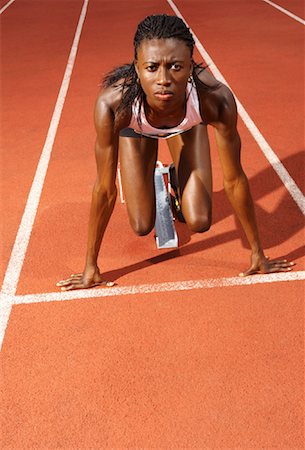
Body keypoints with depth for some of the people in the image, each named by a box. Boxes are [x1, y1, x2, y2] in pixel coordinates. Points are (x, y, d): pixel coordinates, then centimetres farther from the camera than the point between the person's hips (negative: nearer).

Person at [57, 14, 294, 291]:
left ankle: (177, 183, 28)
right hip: (137, 127, 0)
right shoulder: (113, 104, -43)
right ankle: (152, 180, 33)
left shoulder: (216, 99, -41)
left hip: (187, 123, 1)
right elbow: (104, 190, -30)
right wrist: (91, 268, -19)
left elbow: (234, 180, -26)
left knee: (199, 223, -6)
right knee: (142, 227, -1)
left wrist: (258, 254, -15)